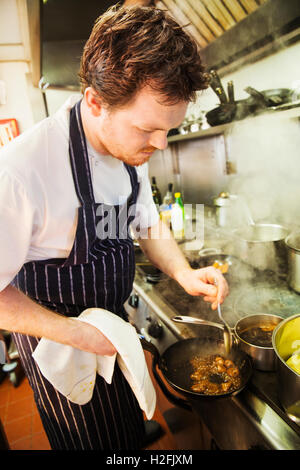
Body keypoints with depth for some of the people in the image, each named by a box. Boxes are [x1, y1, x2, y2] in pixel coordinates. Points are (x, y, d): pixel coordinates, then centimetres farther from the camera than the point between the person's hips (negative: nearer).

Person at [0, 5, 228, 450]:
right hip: (57, 335, -5)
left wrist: (185, 274, -13)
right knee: (93, 438, 22)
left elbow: (147, 224, 2)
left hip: (111, 320, 6)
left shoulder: (131, 148, -8)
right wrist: (77, 333, -25)